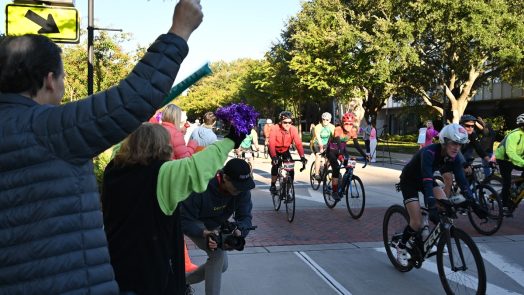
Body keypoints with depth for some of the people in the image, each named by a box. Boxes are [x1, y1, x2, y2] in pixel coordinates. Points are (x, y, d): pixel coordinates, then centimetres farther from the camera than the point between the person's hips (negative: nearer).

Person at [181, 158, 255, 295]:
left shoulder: (242, 189, -26)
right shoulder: (201, 189, -40)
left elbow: (245, 216, -21)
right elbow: (184, 221, -34)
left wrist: (239, 231, -44)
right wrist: (204, 233, -50)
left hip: (214, 225, 6)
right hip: (195, 224, -6)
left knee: (221, 265, 11)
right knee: (217, 253, -27)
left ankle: (183, 281, 30)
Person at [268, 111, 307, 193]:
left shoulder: (293, 129, -25)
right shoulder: (275, 129, -31)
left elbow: (298, 143, -31)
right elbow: (271, 144, -39)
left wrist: (302, 156, -44)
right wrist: (274, 157, -53)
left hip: (285, 150, 3)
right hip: (275, 150, -3)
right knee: (276, 164, -25)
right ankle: (273, 186, -7)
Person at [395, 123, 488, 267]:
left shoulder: (455, 157, -17)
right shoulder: (429, 152, -36)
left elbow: (462, 180, -17)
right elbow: (427, 181, -44)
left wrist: (473, 203, -27)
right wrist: (432, 207, -53)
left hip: (426, 179, 6)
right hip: (409, 181, -6)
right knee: (417, 223, -14)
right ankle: (401, 247, 12)